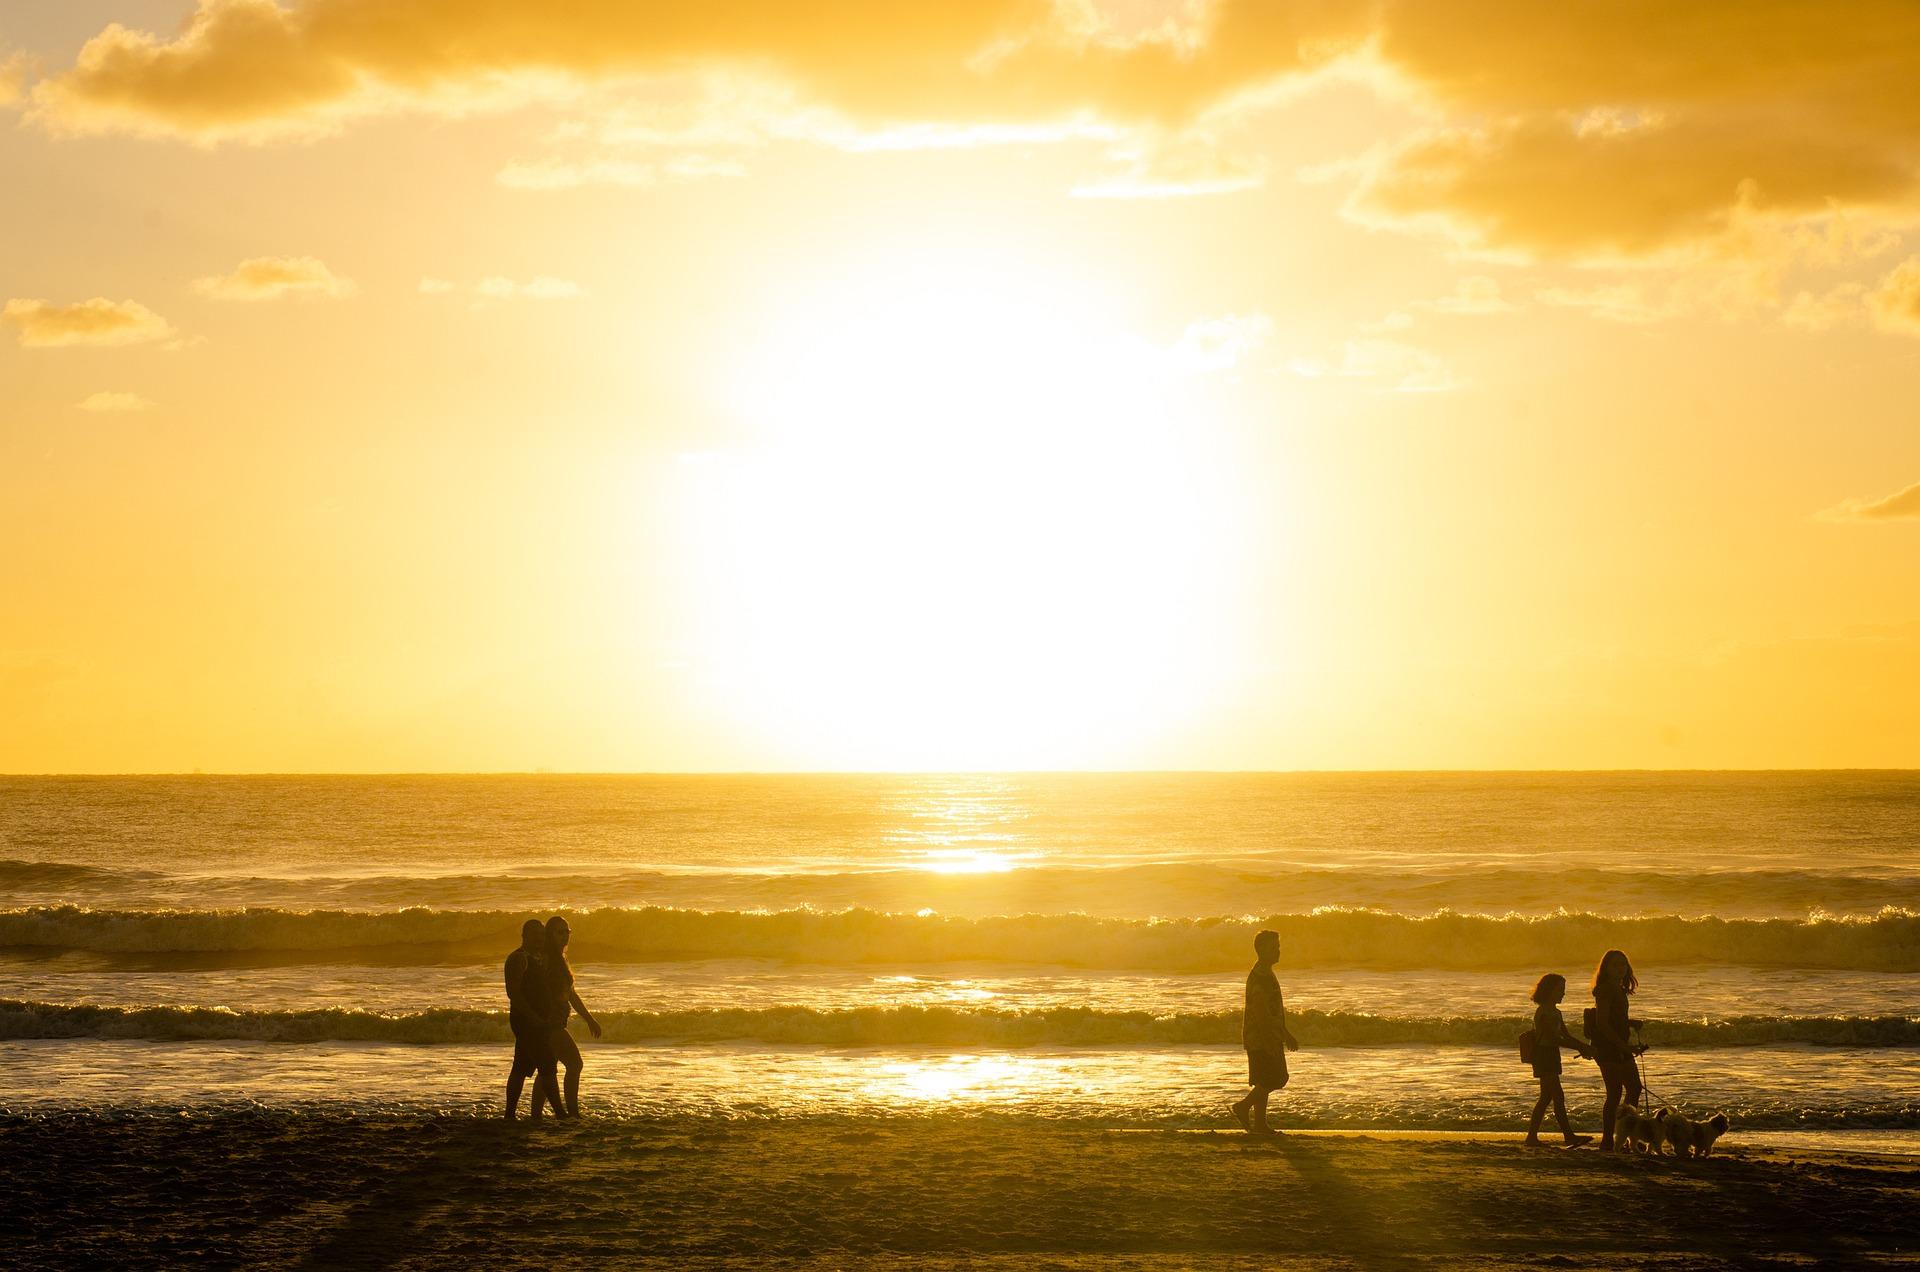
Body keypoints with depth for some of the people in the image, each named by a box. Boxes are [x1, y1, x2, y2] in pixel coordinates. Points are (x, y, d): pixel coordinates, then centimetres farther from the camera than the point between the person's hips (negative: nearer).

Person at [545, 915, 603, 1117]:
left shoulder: (560, 959, 18)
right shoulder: (546, 959, -12)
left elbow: (571, 994, 25)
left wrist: (589, 1019, 25)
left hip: (557, 1022, 10)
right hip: (548, 1022, -10)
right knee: (574, 1062, -13)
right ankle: (572, 1112, -12)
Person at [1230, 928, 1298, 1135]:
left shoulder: (1266, 974, 18)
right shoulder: (1259, 975, -16)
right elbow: (1259, 1009, -23)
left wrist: (1285, 1035, 27)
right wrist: (1269, 1039, -26)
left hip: (1268, 1037, 10)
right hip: (1260, 1037, -10)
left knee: (1265, 1081, 9)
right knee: (1272, 1080, -11)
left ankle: (1260, 1124, 10)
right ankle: (1243, 1107, -2)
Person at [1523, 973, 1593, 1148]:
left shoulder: (1555, 1013, 16)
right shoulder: (1543, 1012, -14)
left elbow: (1566, 1036, 17)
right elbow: (1554, 1038, -20)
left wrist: (1583, 1047, 0)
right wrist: (1581, 1048, -19)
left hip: (1551, 1056, 10)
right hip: (1544, 1056, -10)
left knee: (1546, 1097, 10)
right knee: (1558, 1097, -11)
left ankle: (1532, 1136, 13)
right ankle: (1569, 1136, -13)